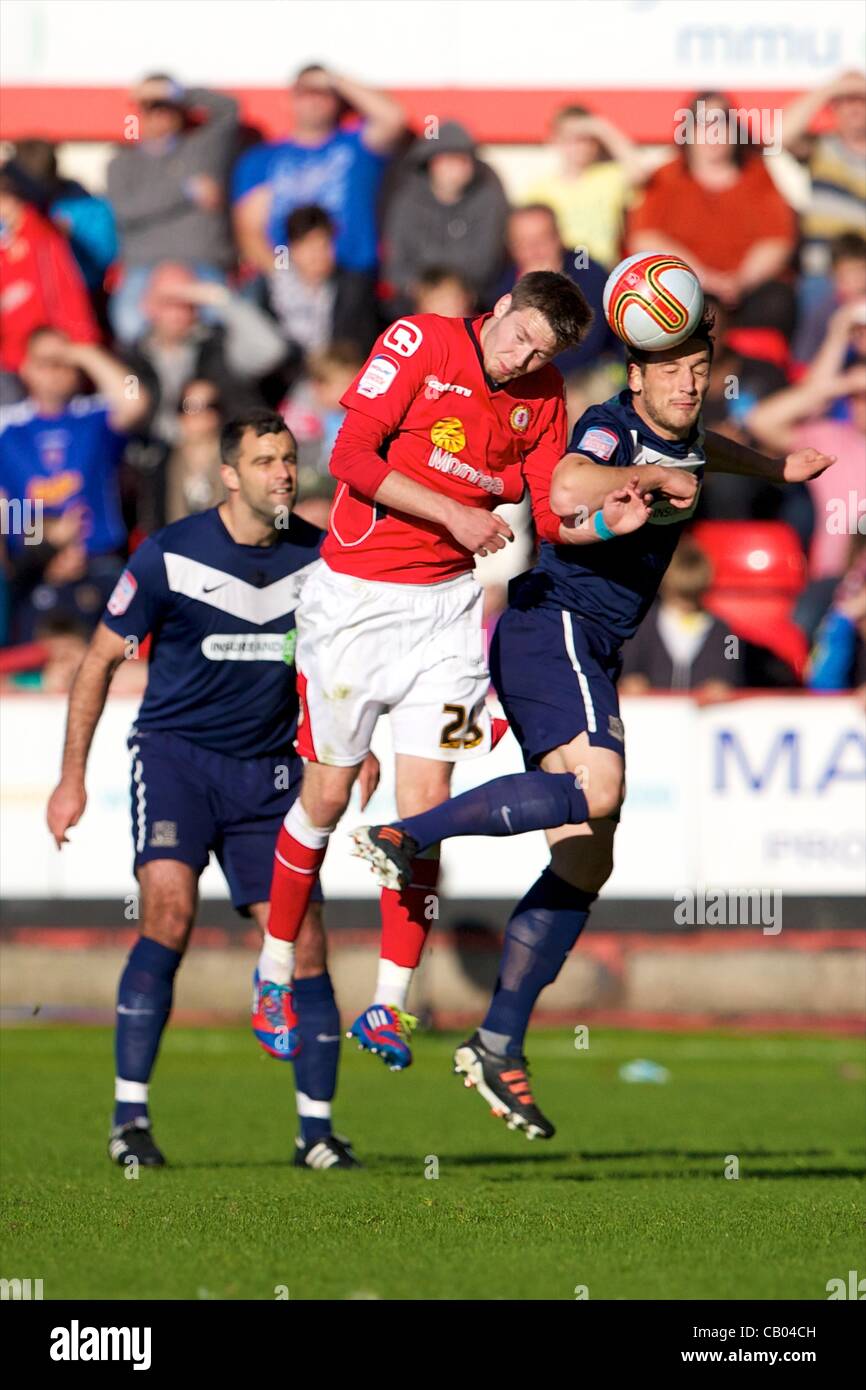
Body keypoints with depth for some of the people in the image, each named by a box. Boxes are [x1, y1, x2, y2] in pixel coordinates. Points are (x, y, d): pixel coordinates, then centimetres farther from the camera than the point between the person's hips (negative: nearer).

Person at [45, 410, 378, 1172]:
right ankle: (130, 1115, -17)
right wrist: (73, 778, -1)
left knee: (304, 938, -4)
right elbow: (102, 658, 0)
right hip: (174, 752, -3)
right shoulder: (170, 555, -9)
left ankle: (317, 1131, 6)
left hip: (269, 767, 3)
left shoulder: (320, 556, 0)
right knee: (170, 908, -23)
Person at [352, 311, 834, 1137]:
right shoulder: (611, 425, -11)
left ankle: (498, 1046, 6)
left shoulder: (682, 439, 17)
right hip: (553, 628, -9)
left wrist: (775, 469, 51)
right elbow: (568, 490, -33)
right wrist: (653, 479, -24)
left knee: (585, 865, 4)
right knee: (596, 790, -33)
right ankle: (405, 836, -28)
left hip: (591, 656, 9)